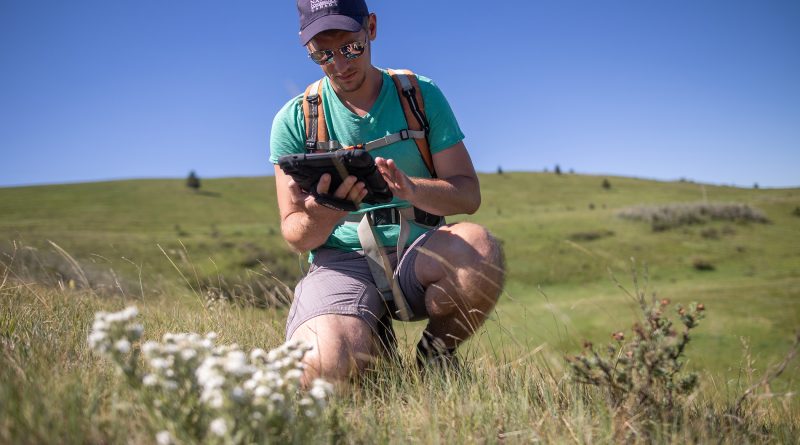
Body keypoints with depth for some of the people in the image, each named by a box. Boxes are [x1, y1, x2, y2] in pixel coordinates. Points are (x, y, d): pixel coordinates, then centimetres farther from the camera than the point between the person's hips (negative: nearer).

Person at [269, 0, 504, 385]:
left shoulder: (421, 95, 4)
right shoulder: (294, 120, 2)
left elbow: (468, 194, -1)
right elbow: (294, 235, 2)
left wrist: (412, 189, -24)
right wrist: (319, 220, -24)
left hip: (418, 252, 1)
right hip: (341, 262, -1)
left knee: (478, 248, -33)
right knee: (323, 368, -31)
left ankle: (435, 355, -1)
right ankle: (372, 337, 8)